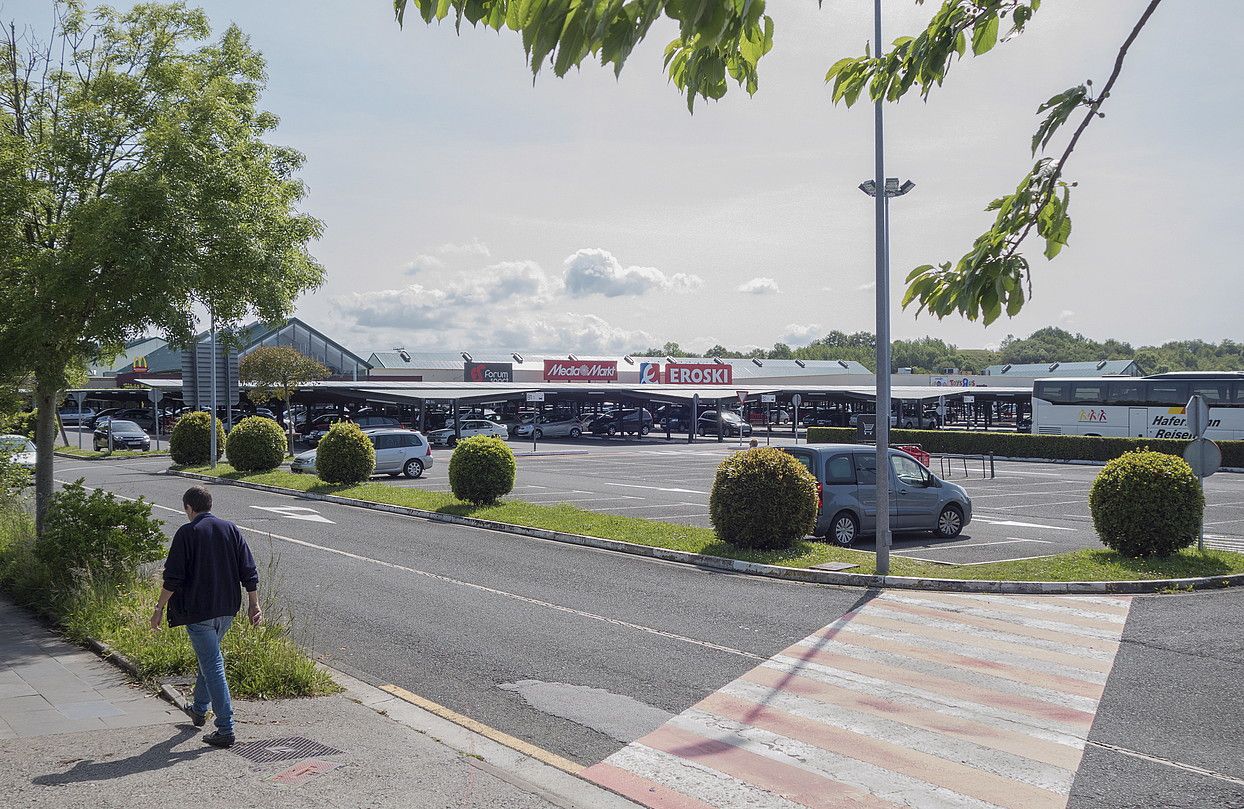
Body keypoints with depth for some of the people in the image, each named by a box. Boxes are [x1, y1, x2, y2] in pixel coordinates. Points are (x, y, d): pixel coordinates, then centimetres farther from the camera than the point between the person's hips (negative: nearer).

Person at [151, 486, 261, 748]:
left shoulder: (187, 533, -9)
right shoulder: (231, 529, 5)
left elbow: (173, 577, -12)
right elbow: (249, 572, 3)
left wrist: (159, 608, -3)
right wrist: (254, 604, 9)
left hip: (199, 611, -6)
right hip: (227, 609, 6)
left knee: (212, 665, -4)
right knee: (209, 656, 26)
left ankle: (226, 729, -6)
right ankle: (199, 710, 42)